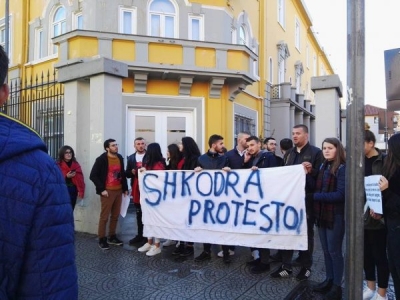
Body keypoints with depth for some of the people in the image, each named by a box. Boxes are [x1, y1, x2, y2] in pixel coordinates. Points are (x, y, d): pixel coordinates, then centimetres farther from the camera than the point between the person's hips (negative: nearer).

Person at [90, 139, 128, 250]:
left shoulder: (119, 158, 8)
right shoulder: (101, 159, -11)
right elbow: (93, 175, -11)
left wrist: (125, 188, 12)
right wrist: (101, 189, -15)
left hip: (119, 191, 6)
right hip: (107, 191, -6)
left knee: (115, 216, 12)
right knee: (104, 216, 1)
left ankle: (112, 237, 25)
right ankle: (102, 239, 12)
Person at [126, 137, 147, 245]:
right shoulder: (131, 158, 11)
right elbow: (127, 174, 10)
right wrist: (132, 172, -11)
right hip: (136, 188, 4)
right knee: (138, 213, 12)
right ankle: (140, 235, 23)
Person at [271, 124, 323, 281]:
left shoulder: (316, 152, -5)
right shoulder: (289, 153, 14)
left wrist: (311, 171, -29)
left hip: (306, 198, -5)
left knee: (306, 232, 9)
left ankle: (306, 267, 23)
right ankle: (286, 266, 21)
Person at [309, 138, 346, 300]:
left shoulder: (342, 168, -11)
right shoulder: (323, 167, 10)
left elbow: (340, 194, -19)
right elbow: (317, 188, 9)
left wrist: (313, 197, -21)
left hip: (336, 216, -6)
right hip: (322, 214, 6)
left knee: (334, 251, 4)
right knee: (326, 250, 15)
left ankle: (337, 286, 19)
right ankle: (329, 280, 29)